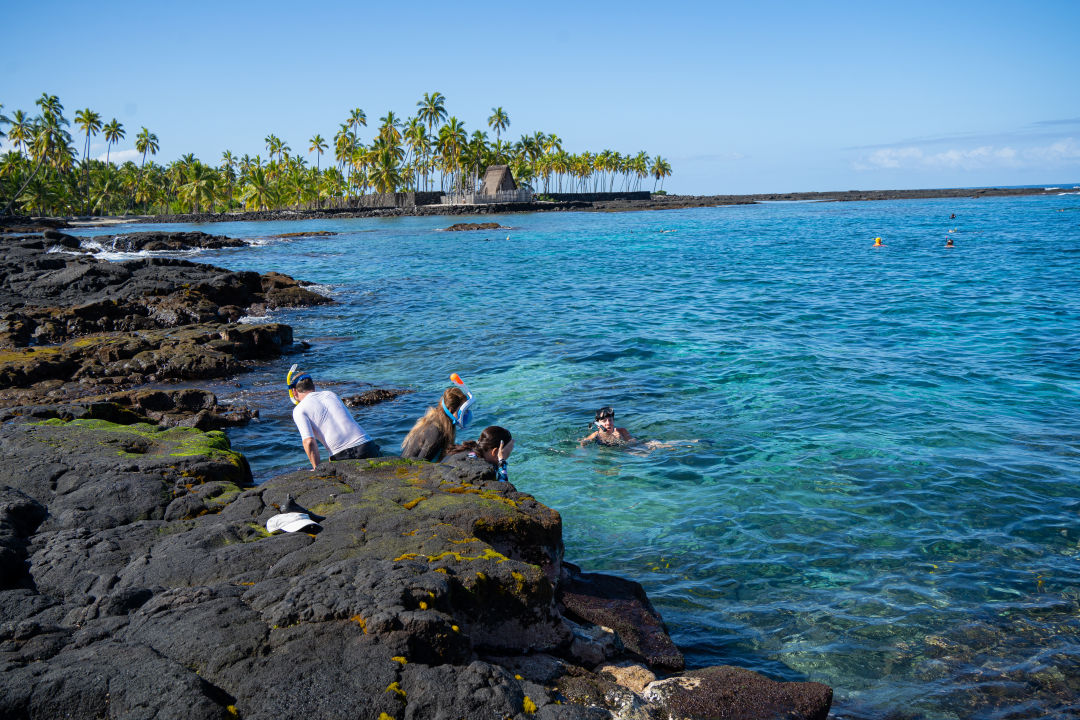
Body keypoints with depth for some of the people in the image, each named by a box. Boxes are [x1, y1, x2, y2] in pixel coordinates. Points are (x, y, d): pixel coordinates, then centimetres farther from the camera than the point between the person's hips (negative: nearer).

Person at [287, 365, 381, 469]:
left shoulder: (299, 410, 3)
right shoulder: (331, 394, 20)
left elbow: (309, 442, -9)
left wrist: (317, 468, 2)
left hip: (342, 457, -4)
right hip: (367, 446, 5)